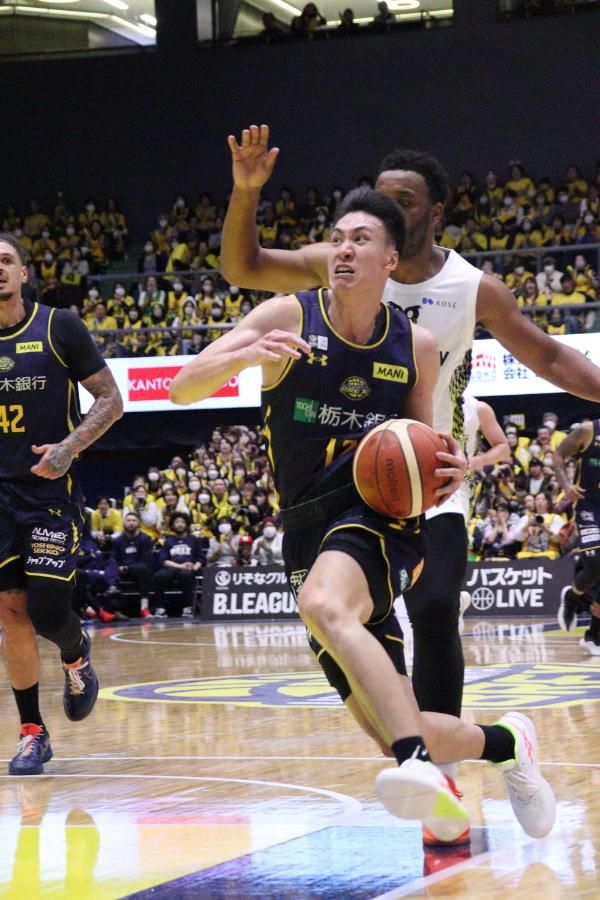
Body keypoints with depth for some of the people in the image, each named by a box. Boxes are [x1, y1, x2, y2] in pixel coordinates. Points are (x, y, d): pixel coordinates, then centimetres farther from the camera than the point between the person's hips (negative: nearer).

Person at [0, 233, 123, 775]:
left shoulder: (59, 328, -3)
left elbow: (110, 400, -3)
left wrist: (70, 446, -17)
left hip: (51, 489, -3)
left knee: (47, 610, -8)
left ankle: (77, 656, 29)